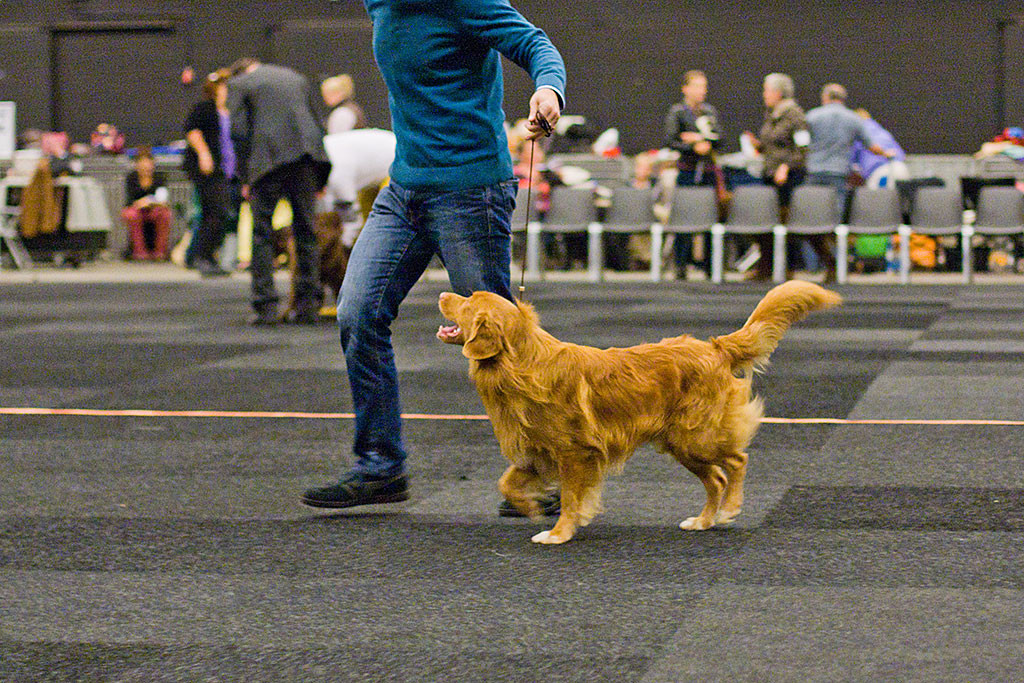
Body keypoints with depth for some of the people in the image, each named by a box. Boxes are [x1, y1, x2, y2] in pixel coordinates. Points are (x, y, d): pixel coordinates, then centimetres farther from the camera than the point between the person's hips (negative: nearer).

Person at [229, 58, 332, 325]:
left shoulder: (238, 84, 11)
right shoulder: (296, 78, 25)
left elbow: (239, 132, -1)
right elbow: (316, 123, 22)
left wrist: (245, 179, 3)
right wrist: (317, 178, 23)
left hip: (268, 160, -4)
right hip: (306, 154, 4)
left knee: (262, 235, 3)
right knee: (306, 233, 9)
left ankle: (265, 306, -3)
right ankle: (308, 305, 7)